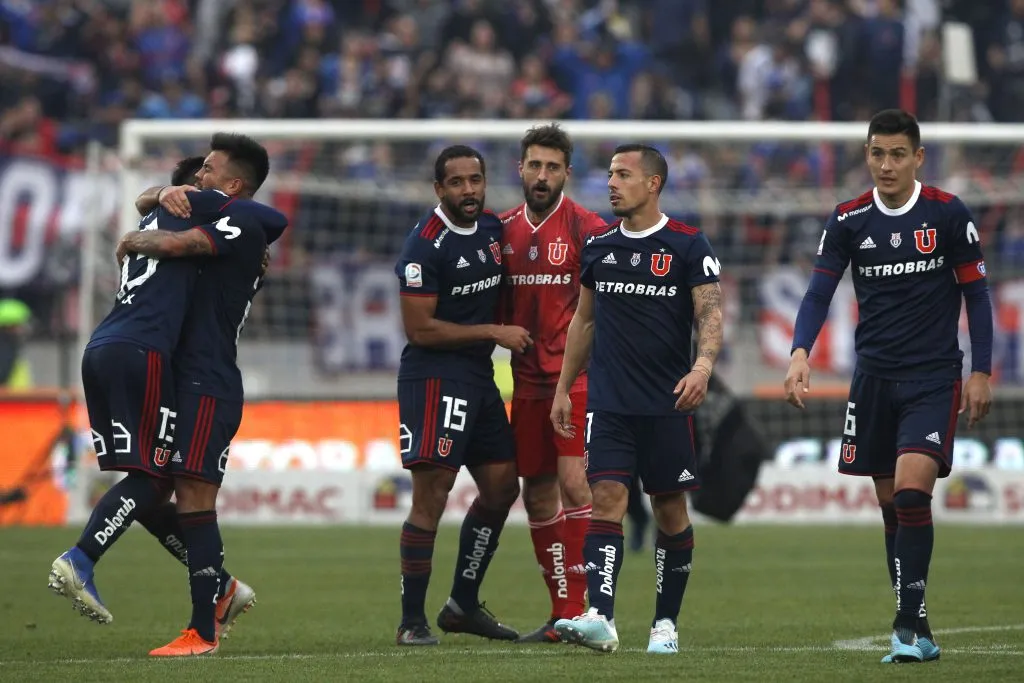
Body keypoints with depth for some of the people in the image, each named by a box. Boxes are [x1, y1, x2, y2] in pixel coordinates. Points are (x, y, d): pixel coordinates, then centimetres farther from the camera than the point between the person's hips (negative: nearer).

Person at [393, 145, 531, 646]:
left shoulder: (492, 229, 9)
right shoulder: (426, 245, -15)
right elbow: (420, 328, -17)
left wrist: (512, 331, 8)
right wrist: (494, 333, -13)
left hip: (479, 378, 9)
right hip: (434, 376, -9)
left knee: (501, 487, 12)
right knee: (431, 496, -10)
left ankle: (463, 605, 23)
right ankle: (412, 620, -6)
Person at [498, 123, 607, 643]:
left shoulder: (586, 229, -5)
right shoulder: (504, 229, 10)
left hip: (576, 375, -6)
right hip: (527, 379, 6)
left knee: (574, 481, -17)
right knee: (537, 493, 7)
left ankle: (579, 607, -16)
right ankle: (561, 612, 14)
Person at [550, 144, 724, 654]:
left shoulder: (688, 245, -3)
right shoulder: (598, 247, 9)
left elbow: (711, 315, -10)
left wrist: (702, 367, -28)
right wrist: (563, 388, 16)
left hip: (667, 403, -2)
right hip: (607, 402, 2)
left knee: (671, 512, 4)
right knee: (607, 499, -11)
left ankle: (665, 623, 15)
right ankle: (600, 618, -21)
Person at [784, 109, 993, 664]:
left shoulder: (948, 215, -5)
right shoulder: (848, 221, 1)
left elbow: (975, 294, 1)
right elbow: (819, 293, -2)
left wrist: (981, 372, -3)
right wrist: (800, 353, -19)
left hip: (934, 377, -3)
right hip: (874, 377, 4)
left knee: (912, 490, -20)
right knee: (891, 504, 6)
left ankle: (909, 623, -17)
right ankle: (914, 631, 13)